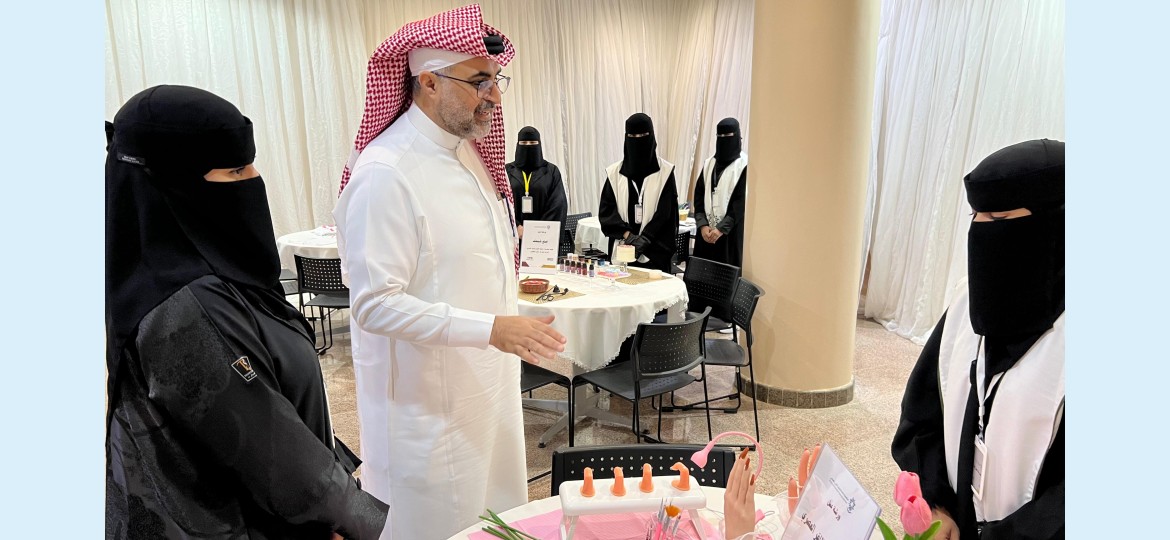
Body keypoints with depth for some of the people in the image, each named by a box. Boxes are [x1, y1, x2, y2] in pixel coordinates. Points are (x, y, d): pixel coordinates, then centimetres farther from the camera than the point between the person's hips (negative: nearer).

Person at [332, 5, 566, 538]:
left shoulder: (467, 151, 6)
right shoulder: (386, 172, -21)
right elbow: (374, 303, -23)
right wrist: (490, 329, -27)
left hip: (486, 388, 8)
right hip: (430, 407, -8)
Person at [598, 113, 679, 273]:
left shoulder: (665, 172, 3)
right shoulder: (614, 172, 8)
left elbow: (666, 213, -3)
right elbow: (606, 210, 3)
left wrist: (644, 239, -13)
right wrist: (627, 234, -10)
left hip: (654, 253, -1)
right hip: (621, 252, 2)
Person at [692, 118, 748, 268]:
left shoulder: (744, 165, -4)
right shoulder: (709, 163, 11)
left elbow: (742, 202, -10)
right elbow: (699, 196, 6)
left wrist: (722, 228, -16)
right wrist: (702, 225, -7)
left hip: (730, 232, -5)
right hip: (706, 230, 5)